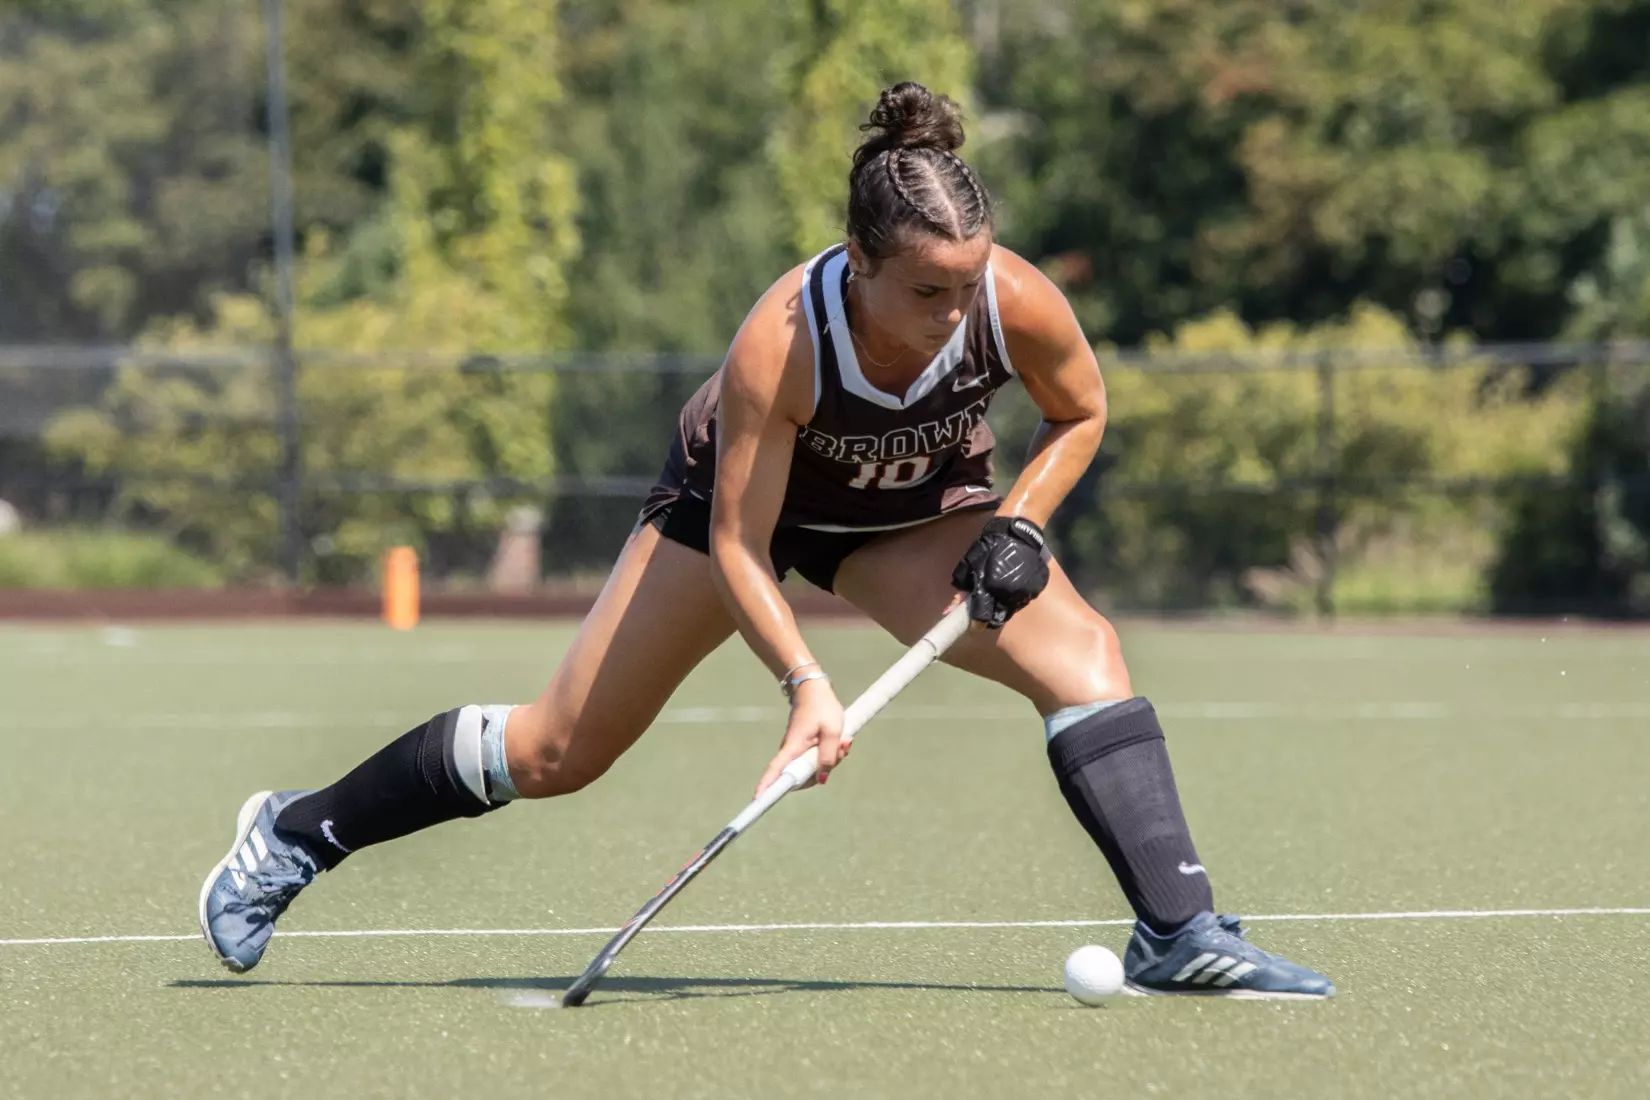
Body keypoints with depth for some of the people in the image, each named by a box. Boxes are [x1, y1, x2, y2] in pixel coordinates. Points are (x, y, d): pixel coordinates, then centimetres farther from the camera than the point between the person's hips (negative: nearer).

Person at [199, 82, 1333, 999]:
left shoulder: (1019, 304, -31)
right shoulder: (781, 341, -39)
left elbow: (1081, 415, -6)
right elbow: (737, 545, -29)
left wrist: (1019, 524, -20)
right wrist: (804, 682, -40)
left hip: (918, 512, 3)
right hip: (742, 499, -2)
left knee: (1082, 650, -25)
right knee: (556, 752, 2)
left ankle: (1180, 934, -25)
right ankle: (293, 834, 22)